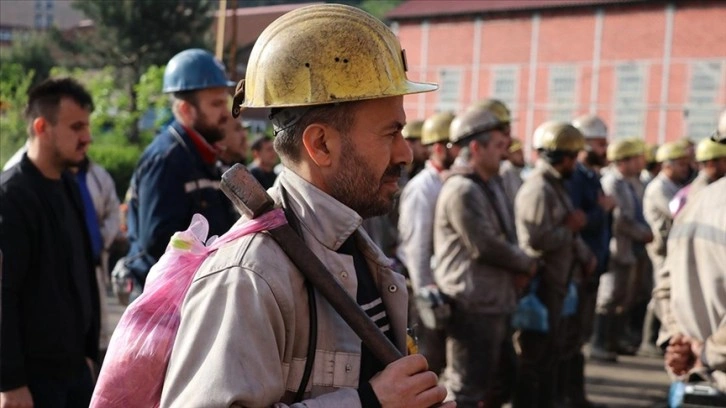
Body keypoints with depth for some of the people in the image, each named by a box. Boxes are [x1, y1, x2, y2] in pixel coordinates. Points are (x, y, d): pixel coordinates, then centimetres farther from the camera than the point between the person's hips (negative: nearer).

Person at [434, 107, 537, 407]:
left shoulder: (492, 187, 14)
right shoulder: (461, 191, -17)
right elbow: (485, 246, -20)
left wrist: (518, 267, -1)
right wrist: (526, 263, -6)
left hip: (496, 302, 10)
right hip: (472, 305, -10)